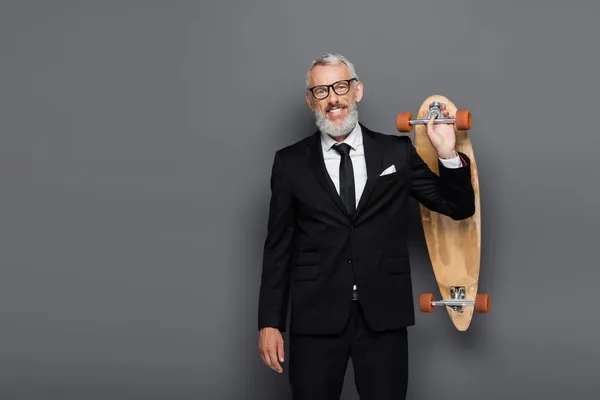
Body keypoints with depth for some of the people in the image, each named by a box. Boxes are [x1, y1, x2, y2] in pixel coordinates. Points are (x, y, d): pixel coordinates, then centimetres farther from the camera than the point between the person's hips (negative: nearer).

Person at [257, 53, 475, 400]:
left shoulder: (398, 152, 6)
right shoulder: (290, 162, 5)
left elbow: (459, 209, 7)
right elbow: (279, 247, 5)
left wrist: (448, 155, -9)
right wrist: (270, 322, 1)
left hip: (384, 318, 0)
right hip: (316, 318, 0)